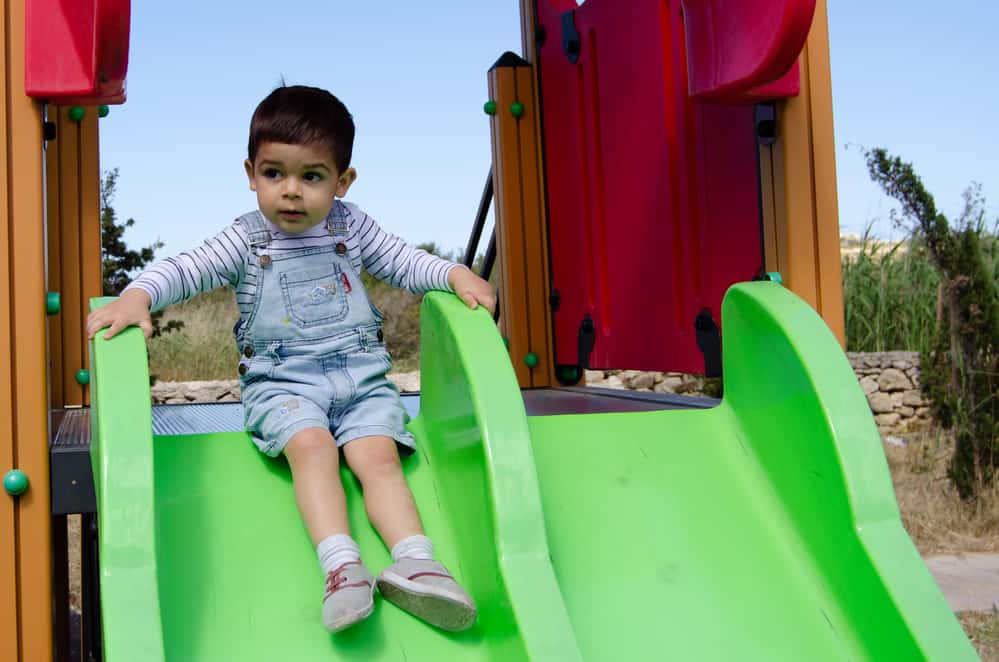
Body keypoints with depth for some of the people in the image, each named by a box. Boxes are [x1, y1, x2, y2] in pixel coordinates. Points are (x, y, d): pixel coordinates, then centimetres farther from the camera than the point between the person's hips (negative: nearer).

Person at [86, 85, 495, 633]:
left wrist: (456, 274, -5)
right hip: (280, 379, -1)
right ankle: (340, 566, -39)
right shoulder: (246, 240, 3)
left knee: (378, 454, -22)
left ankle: (415, 562, -33)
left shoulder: (351, 226, 9)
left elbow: (405, 262, 13)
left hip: (360, 373, 2)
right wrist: (137, 296, -23)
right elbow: (184, 269, -5)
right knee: (312, 445, -30)